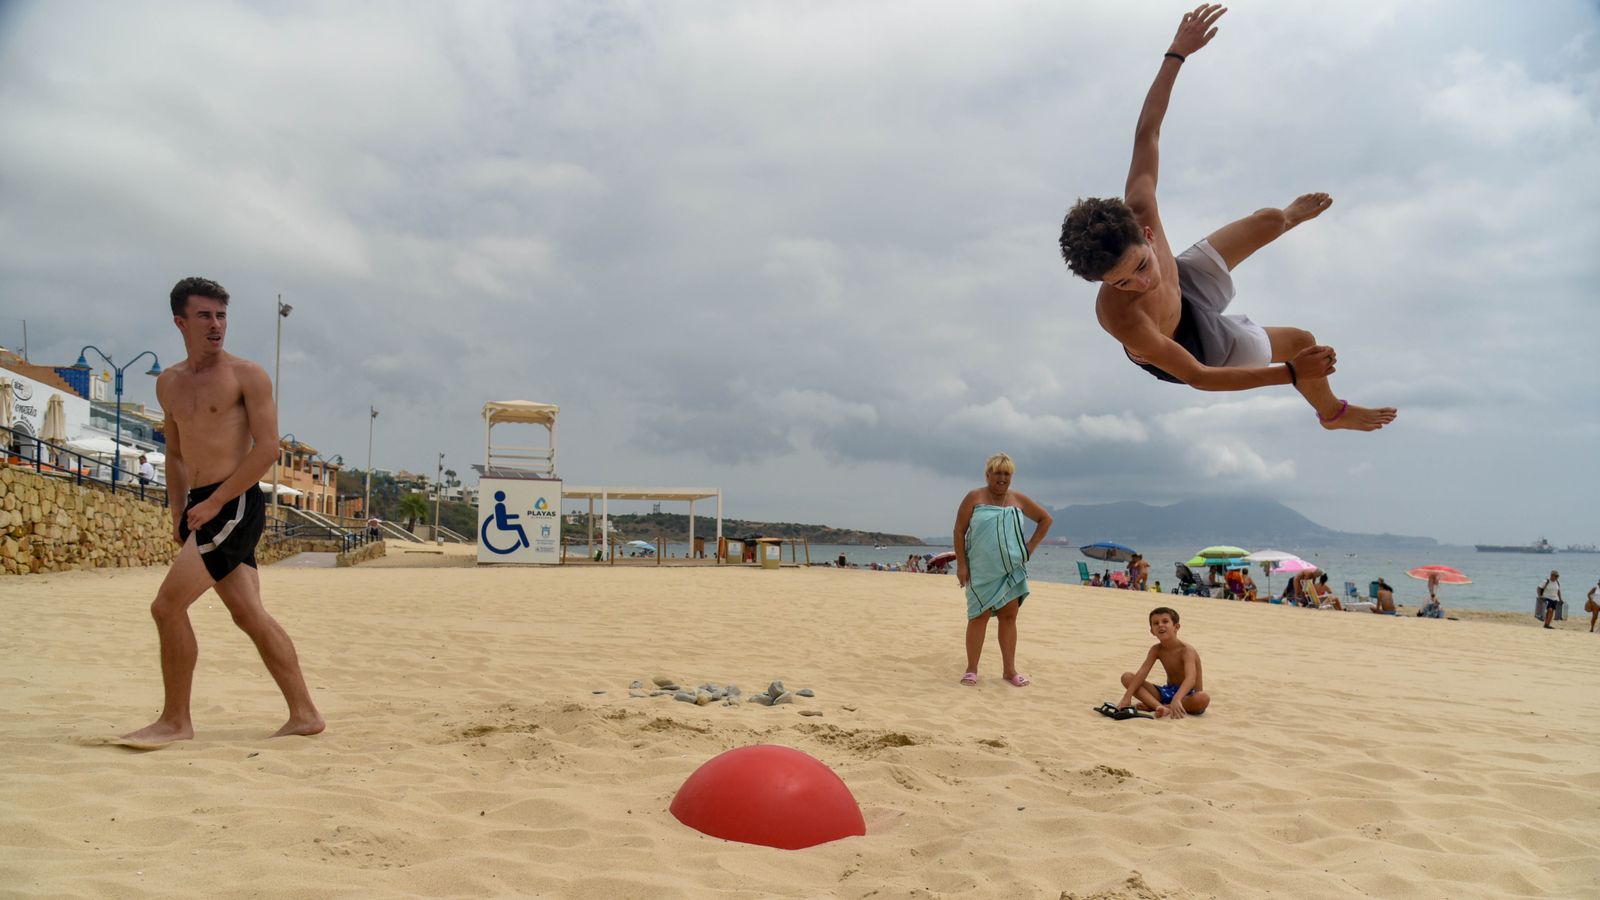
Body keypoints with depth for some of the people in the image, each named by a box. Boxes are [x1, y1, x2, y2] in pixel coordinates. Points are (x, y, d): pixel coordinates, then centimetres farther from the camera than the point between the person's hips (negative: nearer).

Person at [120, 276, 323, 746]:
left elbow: (267, 447, -12)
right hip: (202, 508, 7)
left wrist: (213, 502, -14)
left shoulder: (247, 374, -5)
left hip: (235, 505, -7)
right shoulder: (168, 383, 15)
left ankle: (175, 720, 3)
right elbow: (176, 452, 24)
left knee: (167, 605, -11)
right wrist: (179, 510, 12)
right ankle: (303, 714, 13)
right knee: (250, 614, 7)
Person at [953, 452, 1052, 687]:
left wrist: (1031, 546, 7)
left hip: (1011, 570, 3)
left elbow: (1045, 519, 16)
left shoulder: (1019, 500, 5)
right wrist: (961, 564, -10)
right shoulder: (974, 498, -3)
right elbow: (959, 531, -4)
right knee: (979, 616, -3)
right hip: (981, 569, -3)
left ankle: (1009, 670, 11)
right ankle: (971, 670, 2)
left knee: (1009, 617, 5)